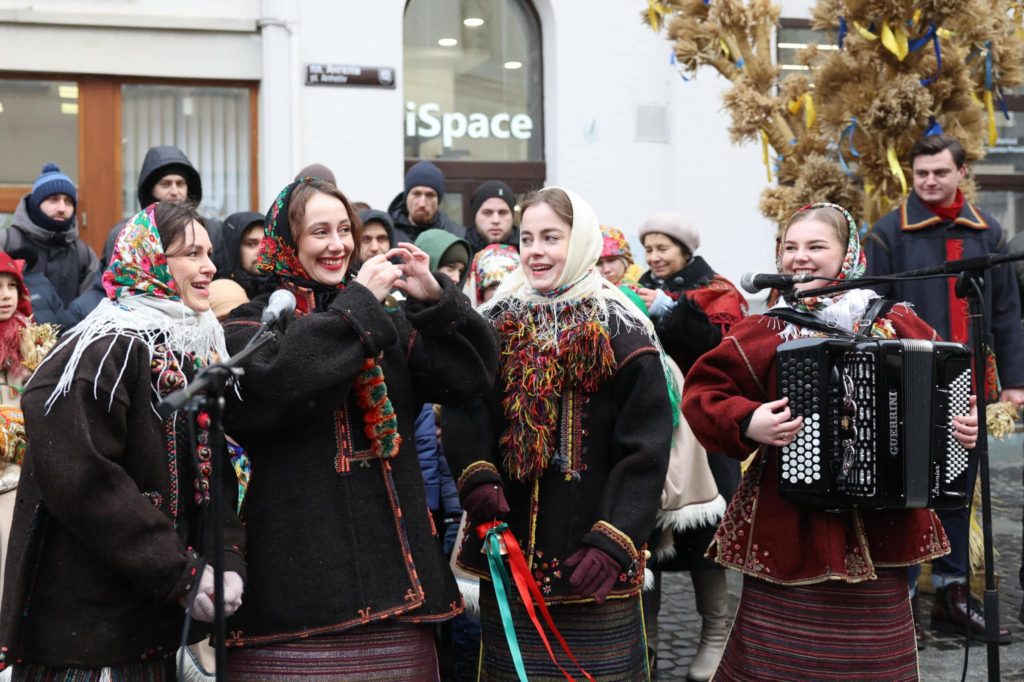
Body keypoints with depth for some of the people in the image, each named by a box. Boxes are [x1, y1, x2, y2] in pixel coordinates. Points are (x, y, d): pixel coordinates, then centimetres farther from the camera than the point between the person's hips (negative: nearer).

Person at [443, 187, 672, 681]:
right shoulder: (496, 323, 7)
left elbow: (644, 450, -9)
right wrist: (477, 476, -18)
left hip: (591, 563, -3)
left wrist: (612, 543, -16)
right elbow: (462, 412, 0)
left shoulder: (621, 334, -5)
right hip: (507, 554, 4)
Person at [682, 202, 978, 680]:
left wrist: (966, 423, -3)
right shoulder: (765, 332, -3)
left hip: (882, 521, 2)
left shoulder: (897, 326, 4)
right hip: (790, 524, -2)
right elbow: (702, 393, -4)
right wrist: (747, 422, -20)